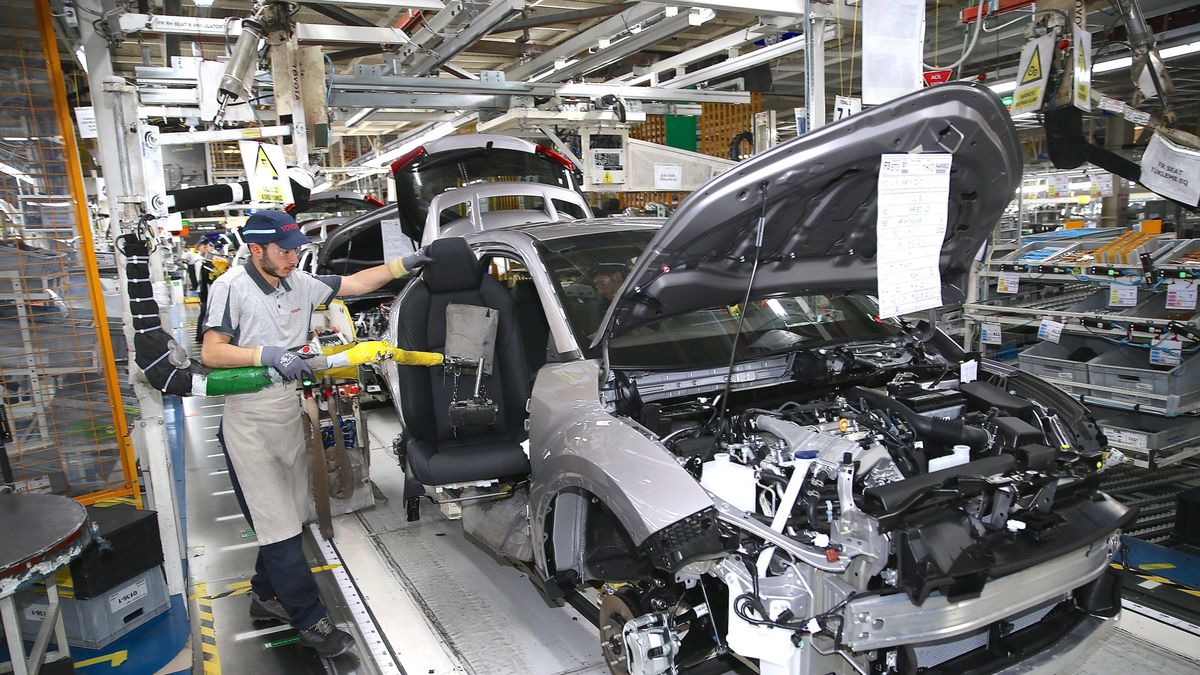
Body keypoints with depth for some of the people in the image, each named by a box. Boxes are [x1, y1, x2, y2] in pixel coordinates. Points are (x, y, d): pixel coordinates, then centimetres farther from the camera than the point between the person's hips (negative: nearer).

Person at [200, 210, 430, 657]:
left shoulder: (299, 283, 5)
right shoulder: (231, 287, -13)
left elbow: (355, 283, 12)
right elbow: (211, 353, -17)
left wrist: (403, 264, 7)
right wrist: (268, 355, -28)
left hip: (289, 417, 7)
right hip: (249, 424, -7)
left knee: (287, 519, 15)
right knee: (278, 525, -3)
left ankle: (266, 596, 34)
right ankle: (310, 621, 5)